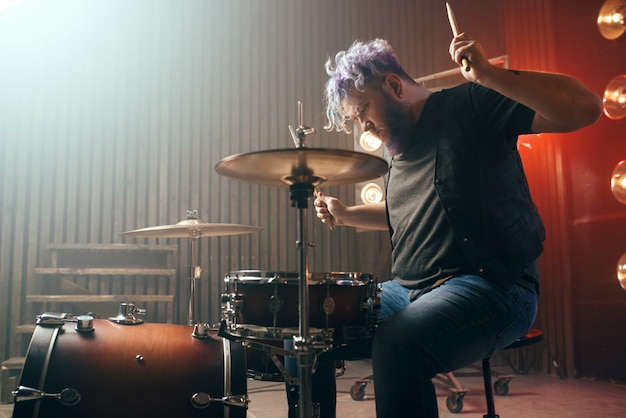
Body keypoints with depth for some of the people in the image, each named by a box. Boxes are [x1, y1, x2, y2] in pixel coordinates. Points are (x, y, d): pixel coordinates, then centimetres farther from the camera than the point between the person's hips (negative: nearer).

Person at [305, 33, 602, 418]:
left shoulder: (467, 106, -7)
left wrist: (490, 76, -28)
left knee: (397, 343, -35)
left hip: (493, 286, -8)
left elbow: (585, 108, -17)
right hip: (408, 289, 8)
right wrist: (347, 215, 17)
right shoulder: (399, 145, 16)